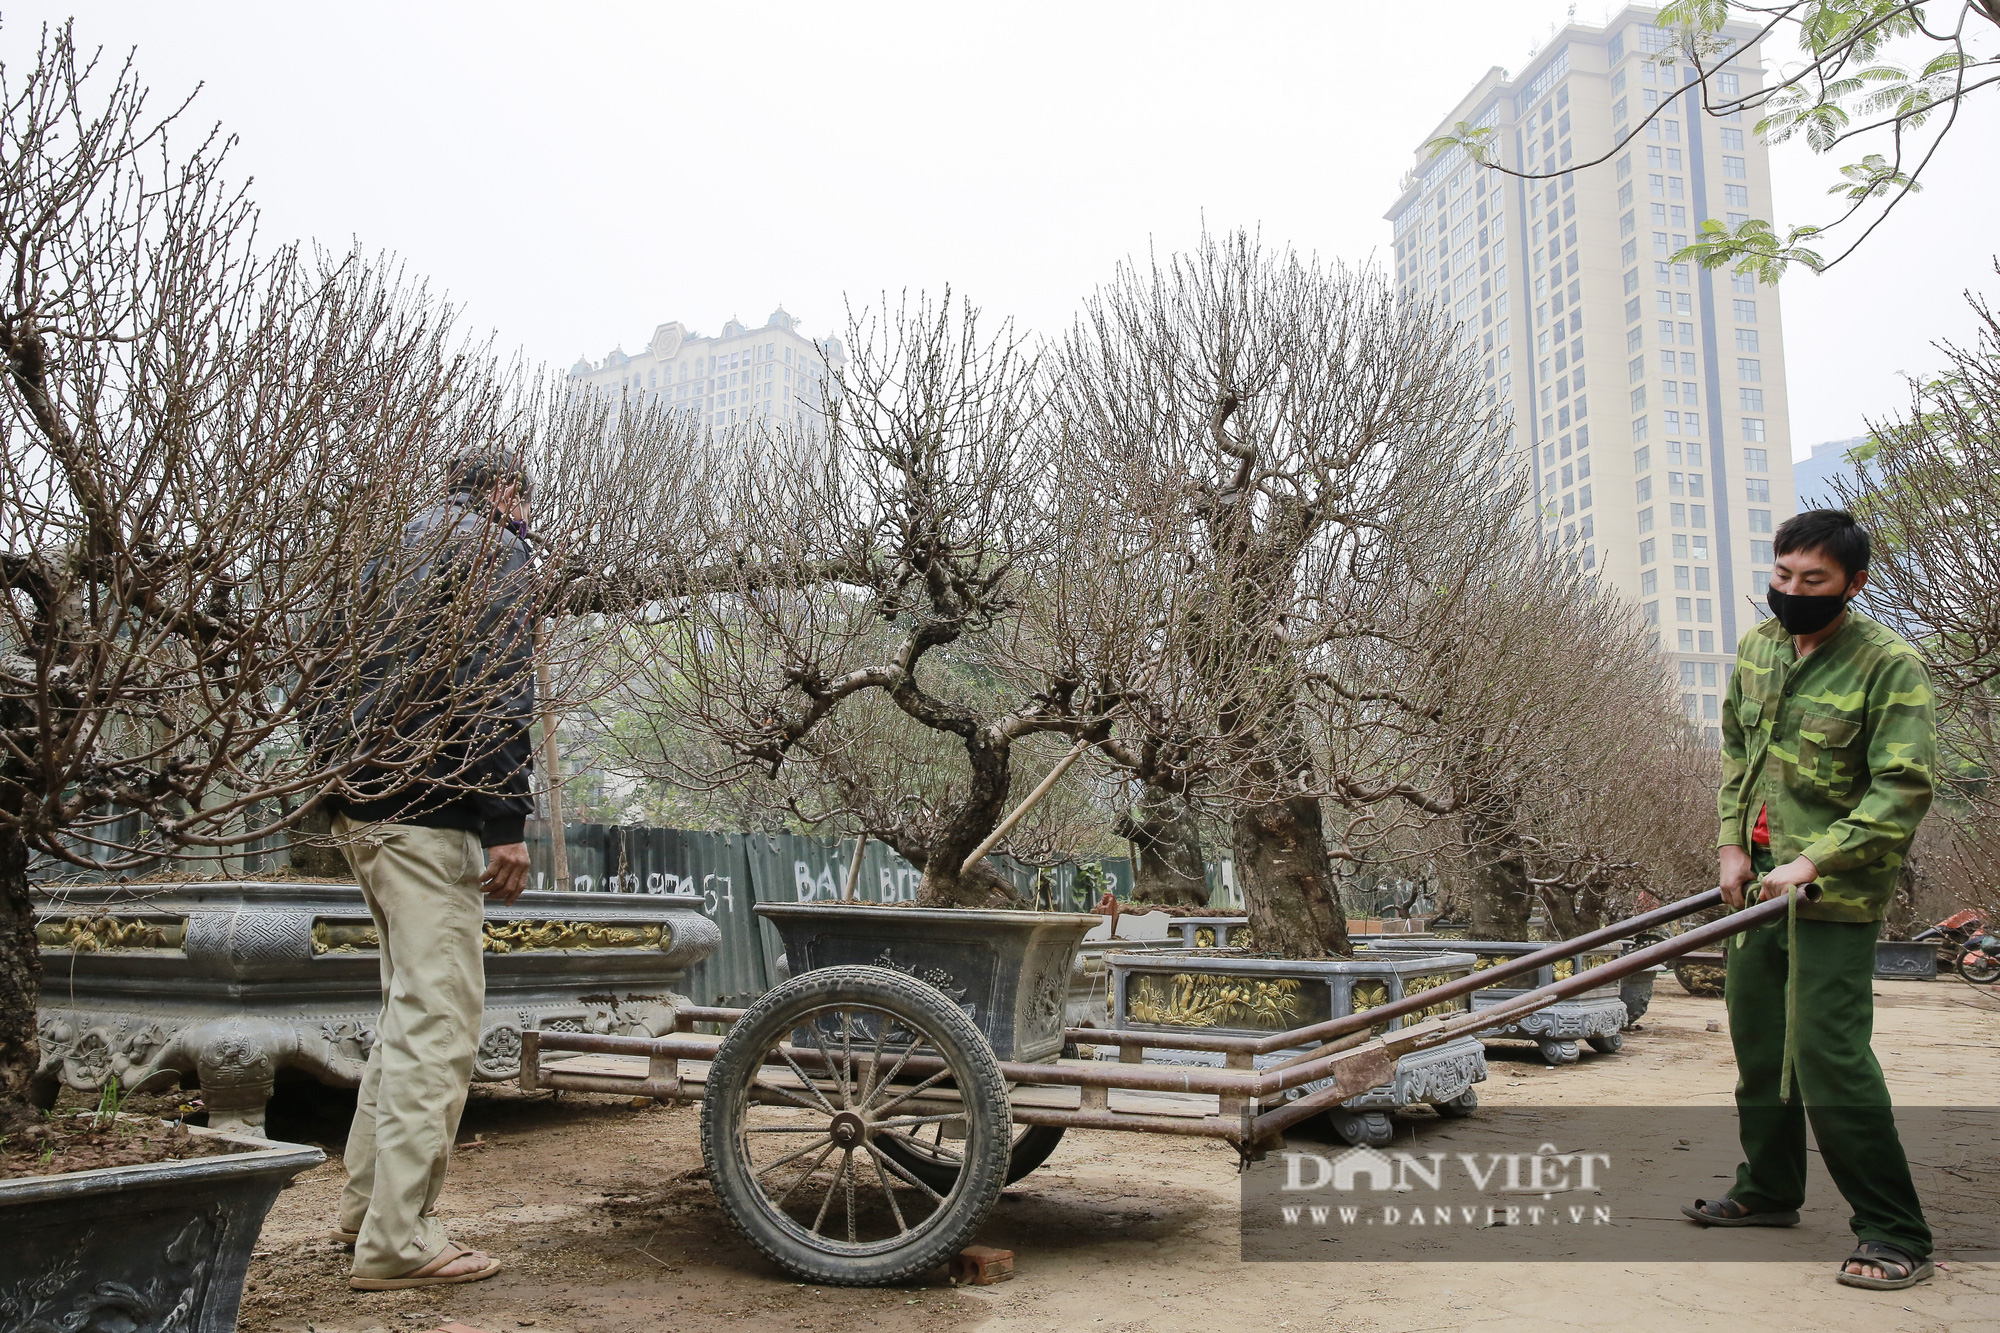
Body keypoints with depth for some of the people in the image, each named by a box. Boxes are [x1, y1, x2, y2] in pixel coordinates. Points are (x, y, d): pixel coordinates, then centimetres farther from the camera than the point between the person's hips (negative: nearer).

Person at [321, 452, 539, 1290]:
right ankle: (397, 1242, -6)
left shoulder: (401, 552, 24)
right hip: (427, 812, -9)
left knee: (411, 1007, 18)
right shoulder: (495, 549, -3)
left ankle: (366, 1209, 23)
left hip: (358, 805, 9)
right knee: (436, 1017, -7)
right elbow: (499, 684, -15)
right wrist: (506, 822, -18)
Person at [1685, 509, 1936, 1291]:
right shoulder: (1757, 648, 7)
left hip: (1836, 888, -7)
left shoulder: (1889, 664, -13)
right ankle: (1768, 1190, 31)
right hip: (1760, 877, 7)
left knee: (1828, 1049, -12)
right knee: (1757, 1037, 15)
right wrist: (1732, 842, 6)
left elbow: (1904, 791, -17)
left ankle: (1895, 1234, 1)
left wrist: (1814, 862, -23)